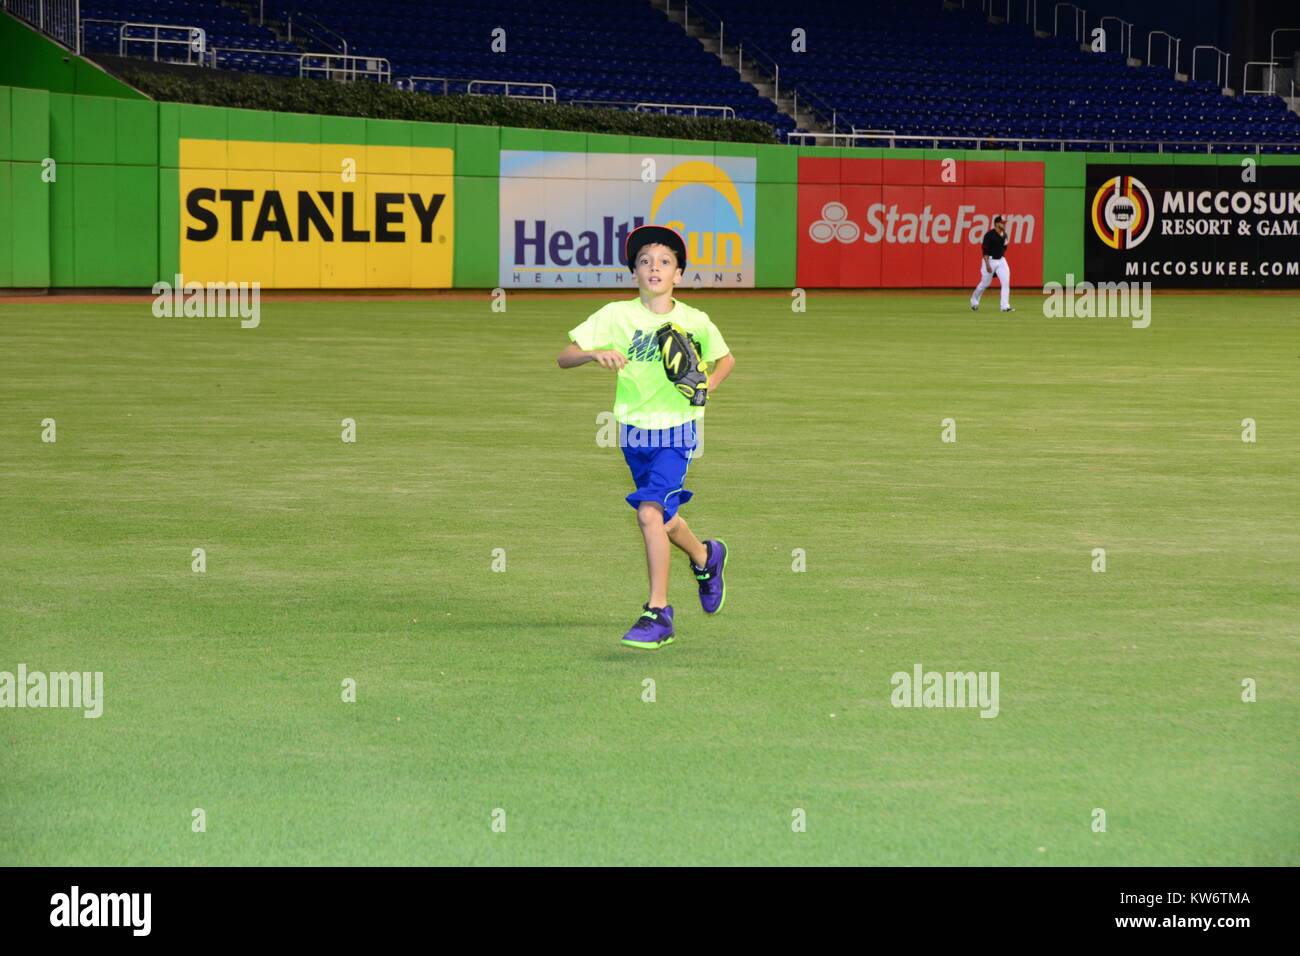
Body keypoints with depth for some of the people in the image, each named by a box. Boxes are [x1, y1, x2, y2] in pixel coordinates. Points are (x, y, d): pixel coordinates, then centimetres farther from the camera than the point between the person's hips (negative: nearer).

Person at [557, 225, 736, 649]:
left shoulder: (695, 322, -6)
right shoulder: (616, 315, -7)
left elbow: (725, 359, 12)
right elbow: (564, 357, -10)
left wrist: (709, 383, -9)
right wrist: (596, 353, -31)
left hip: (676, 430, -3)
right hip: (634, 431, 3)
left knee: (650, 512, -21)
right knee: (663, 520, 18)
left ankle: (658, 613, -15)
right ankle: (705, 557, 51)